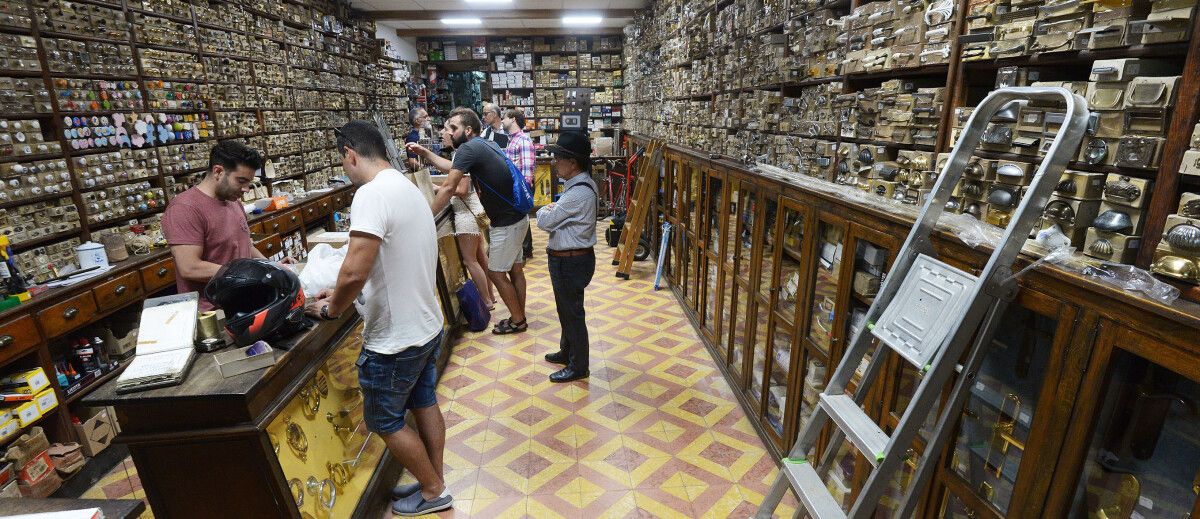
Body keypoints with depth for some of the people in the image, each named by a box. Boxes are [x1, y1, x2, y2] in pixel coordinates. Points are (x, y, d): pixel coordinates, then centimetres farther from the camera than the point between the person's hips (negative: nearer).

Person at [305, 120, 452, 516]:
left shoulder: (372, 194, -24)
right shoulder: (408, 188, 6)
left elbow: (354, 272, -31)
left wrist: (332, 309, -12)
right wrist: (344, 294, 14)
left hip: (395, 339, -9)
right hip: (426, 326, 9)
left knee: (384, 421, 12)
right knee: (424, 404, 22)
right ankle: (433, 481, 39)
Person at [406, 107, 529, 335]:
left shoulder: (469, 147, -18)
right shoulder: (484, 144, 11)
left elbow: (448, 190, -18)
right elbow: (453, 168, 22)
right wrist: (425, 153, 17)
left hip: (507, 222, -9)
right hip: (515, 217, 9)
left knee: (496, 273, 3)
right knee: (514, 269, 16)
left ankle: (517, 321, 17)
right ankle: (519, 317, 28)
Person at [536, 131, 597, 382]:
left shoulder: (579, 192, -26)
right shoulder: (578, 184, 7)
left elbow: (545, 222, -20)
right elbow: (559, 219, 15)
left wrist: (544, 210, 0)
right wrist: (551, 210, -5)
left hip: (571, 261, -10)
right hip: (567, 258, 10)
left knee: (572, 313, 5)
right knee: (566, 309, 24)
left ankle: (578, 367, 22)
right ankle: (567, 352, 43)